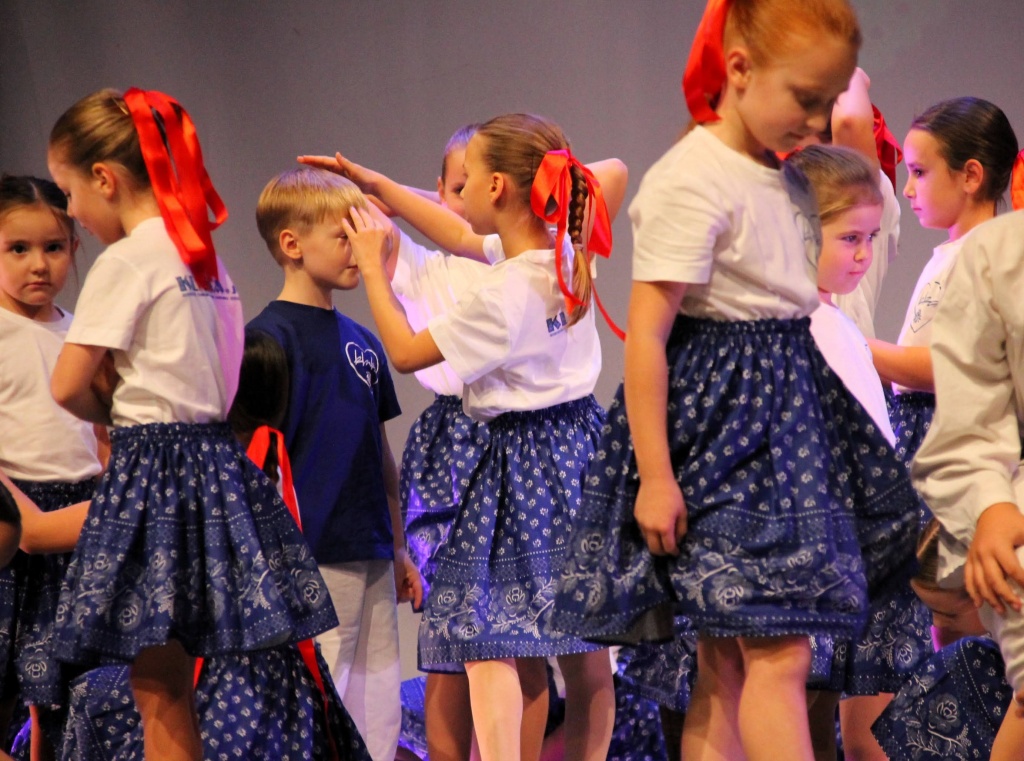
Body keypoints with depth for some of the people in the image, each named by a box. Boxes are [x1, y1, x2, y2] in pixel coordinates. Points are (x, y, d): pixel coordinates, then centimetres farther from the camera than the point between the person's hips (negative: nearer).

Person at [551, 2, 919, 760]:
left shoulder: (788, 184, 12)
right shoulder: (691, 182, -15)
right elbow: (646, 335, -17)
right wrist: (654, 476, -20)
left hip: (787, 412, 9)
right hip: (721, 420, -9)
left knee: (728, 661, 9)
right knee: (780, 654, -12)